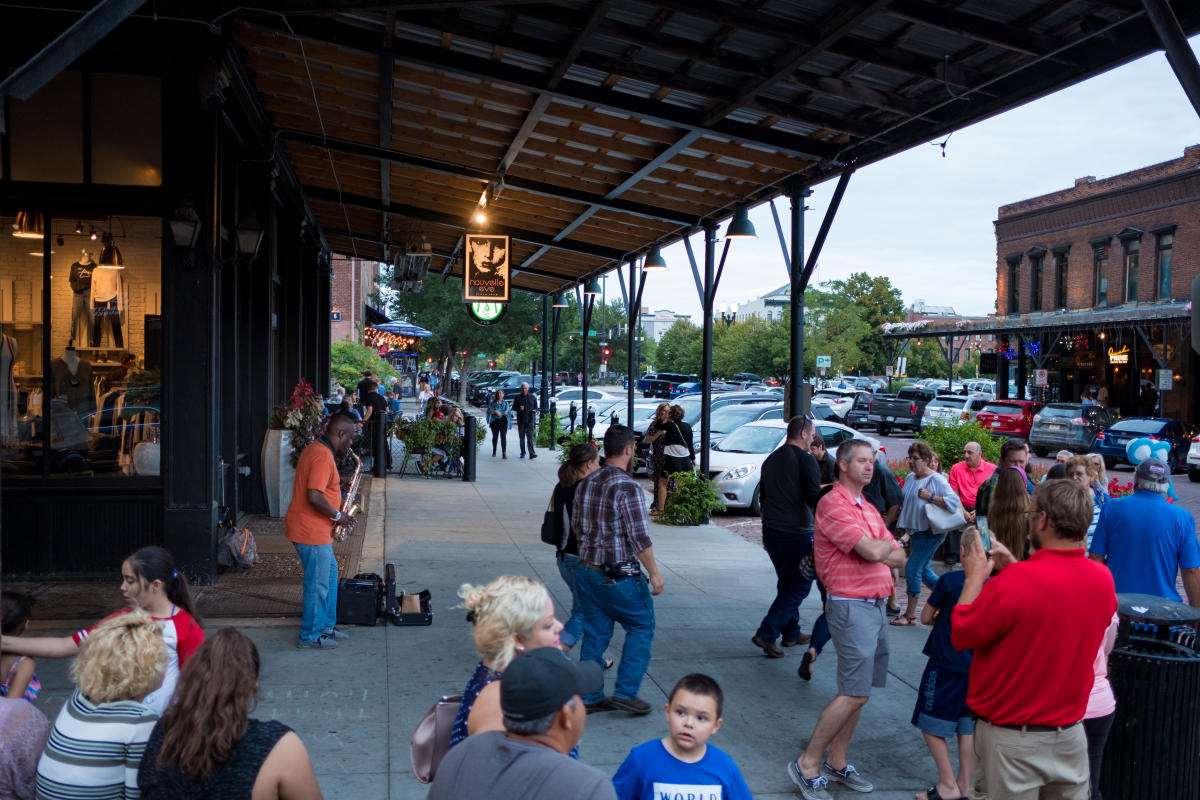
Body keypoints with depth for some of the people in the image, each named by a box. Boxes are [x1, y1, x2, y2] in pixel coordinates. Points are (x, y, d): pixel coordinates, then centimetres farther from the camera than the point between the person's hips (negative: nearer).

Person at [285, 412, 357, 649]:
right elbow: (314, 497, -29)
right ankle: (310, 636, 11)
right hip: (311, 531, -11)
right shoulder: (323, 456, -22)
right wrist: (337, 516, -16)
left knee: (330, 573, 20)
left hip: (315, 529, 11)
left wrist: (339, 483, 13)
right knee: (318, 583, 0)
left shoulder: (316, 450, 12)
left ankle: (325, 626, 30)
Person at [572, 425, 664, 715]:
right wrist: (654, 573, -12)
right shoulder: (627, 486, -18)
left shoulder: (586, 484, 6)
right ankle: (625, 692, 5)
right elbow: (639, 536, -19)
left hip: (587, 569, 7)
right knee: (641, 627, 8)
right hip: (618, 576, -7)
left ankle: (589, 696, 17)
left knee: (595, 633, 14)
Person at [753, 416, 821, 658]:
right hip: (797, 532, -8)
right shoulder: (805, 460, -11)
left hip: (772, 529, 8)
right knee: (800, 586, -1)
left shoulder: (770, 460, 13)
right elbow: (814, 497, -19)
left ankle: (792, 633, 26)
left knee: (787, 583, 20)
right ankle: (766, 634, -9)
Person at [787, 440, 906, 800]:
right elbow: (872, 551, -22)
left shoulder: (869, 510, 16)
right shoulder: (833, 504, -13)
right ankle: (807, 764, 0)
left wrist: (875, 551, -8)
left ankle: (836, 762, 22)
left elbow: (899, 557, 11)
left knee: (855, 692, 12)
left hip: (876, 605, 9)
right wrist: (886, 543, 0)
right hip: (852, 606, -9)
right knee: (855, 694, -8)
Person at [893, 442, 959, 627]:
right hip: (915, 531, 9)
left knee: (913, 569, -9)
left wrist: (930, 497, -27)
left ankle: (910, 615, -1)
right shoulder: (910, 478, 11)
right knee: (924, 570, 14)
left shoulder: (936, 480, -13)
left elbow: (953, 502, -23)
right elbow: (903, 502, 24)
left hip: (930, 532, -9)